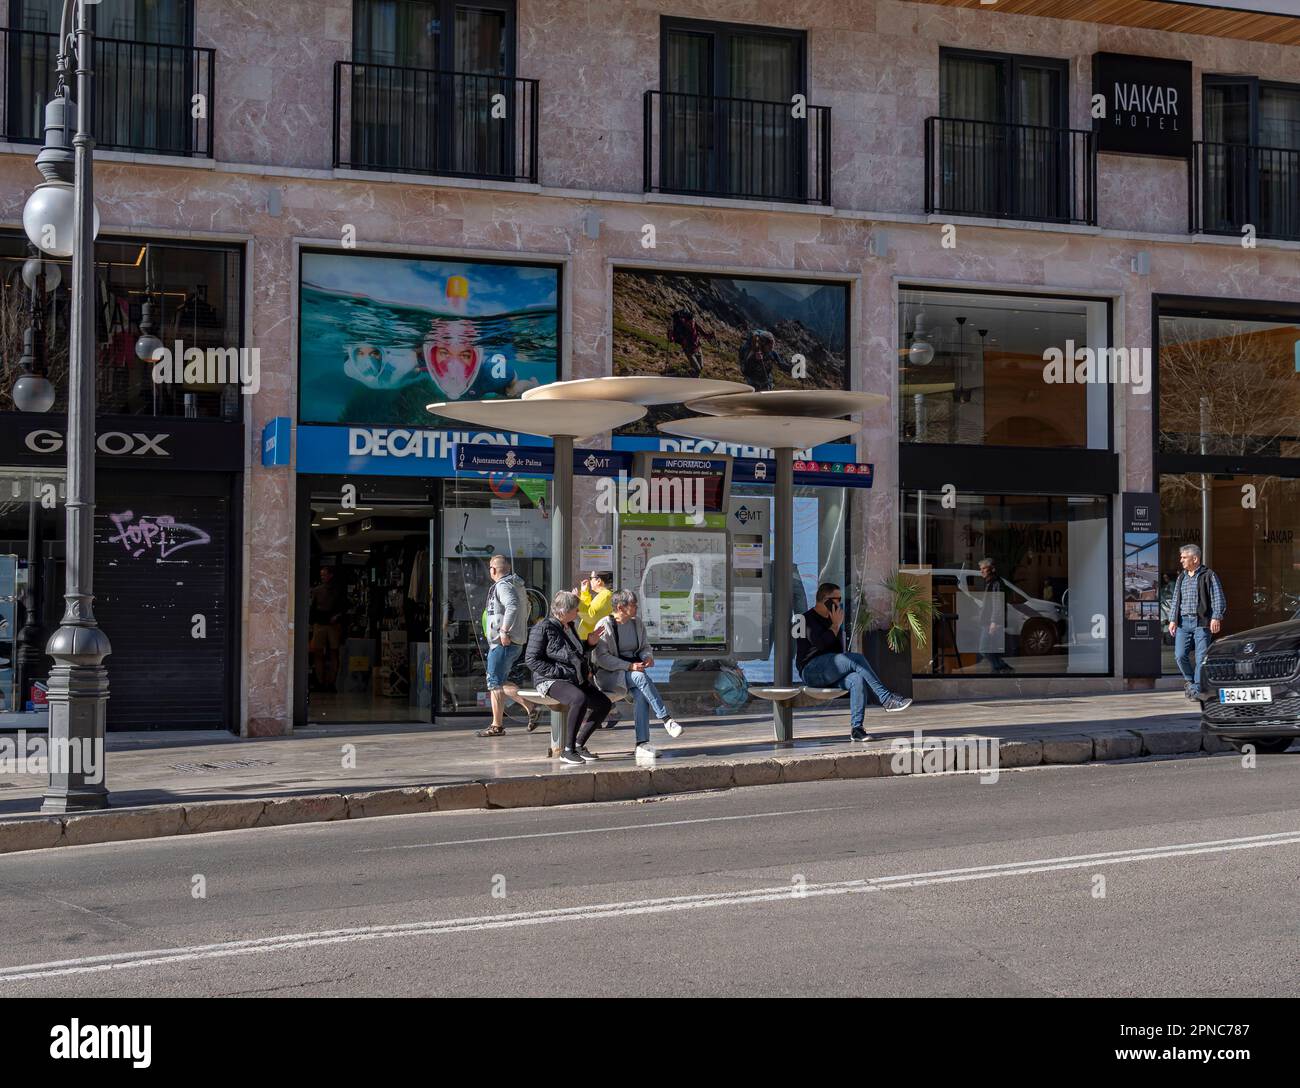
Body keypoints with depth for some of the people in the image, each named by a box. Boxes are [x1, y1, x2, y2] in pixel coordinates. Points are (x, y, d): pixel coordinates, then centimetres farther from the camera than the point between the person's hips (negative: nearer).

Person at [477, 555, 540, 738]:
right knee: (496, 683, 12)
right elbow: (525, 611, 25)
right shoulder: (518, 586, 19)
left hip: (502, 642, -10)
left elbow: (512, 605, -30)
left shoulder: (502, 586, -12)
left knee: (497, 683, -8)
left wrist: (504, 630, -28)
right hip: (516, 642, 10)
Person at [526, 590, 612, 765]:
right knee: (580, 699, -36)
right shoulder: (543, 628, -9)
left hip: (576, 679, 9)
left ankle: (579, 744, 2)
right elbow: (532, 659, -13)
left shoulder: (569, 627, 16)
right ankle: (568, 750, -26)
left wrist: (590, 642, 13)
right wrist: (560, 672, -18)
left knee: (604, 703, -9)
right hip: (551, 681, -9)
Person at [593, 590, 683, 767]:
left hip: (632, 672, 5)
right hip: (608, 674, -5)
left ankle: (642, 744, -39)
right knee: (641, 677, -35)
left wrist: (648, 657, -6)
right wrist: (629, 667, -24)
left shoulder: (637, 624, 11)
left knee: (641, 693, -30)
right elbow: (602, 657, -14)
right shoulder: (605, 625, -8)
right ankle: (666, 720, -31)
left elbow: (645, 647, 20)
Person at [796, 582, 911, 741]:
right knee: (856, 658, -26)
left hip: (828, 674, 7)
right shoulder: (808, 619, -2)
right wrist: (836, 625, -6)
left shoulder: (830, 620, 23)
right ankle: (886, 699, -27)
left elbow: (838, 650, 25)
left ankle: (856, 728, -30)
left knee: (857, 679, -25)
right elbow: (820, 643, -18)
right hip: (812, 670, -7)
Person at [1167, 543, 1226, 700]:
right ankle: (1189, 679, 17)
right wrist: (1172, 619, 11)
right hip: (1183, 622, 5)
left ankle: (1196, 689, -1)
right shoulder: (1181, 578, 18)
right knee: (1180, 655, -5)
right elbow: (1175, 600, 21)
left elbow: (1218, 599, -4)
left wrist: (1216, 618, -14)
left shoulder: (1208, 576, 0)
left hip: (1202, 622, -5)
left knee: (1201, 657, -6)